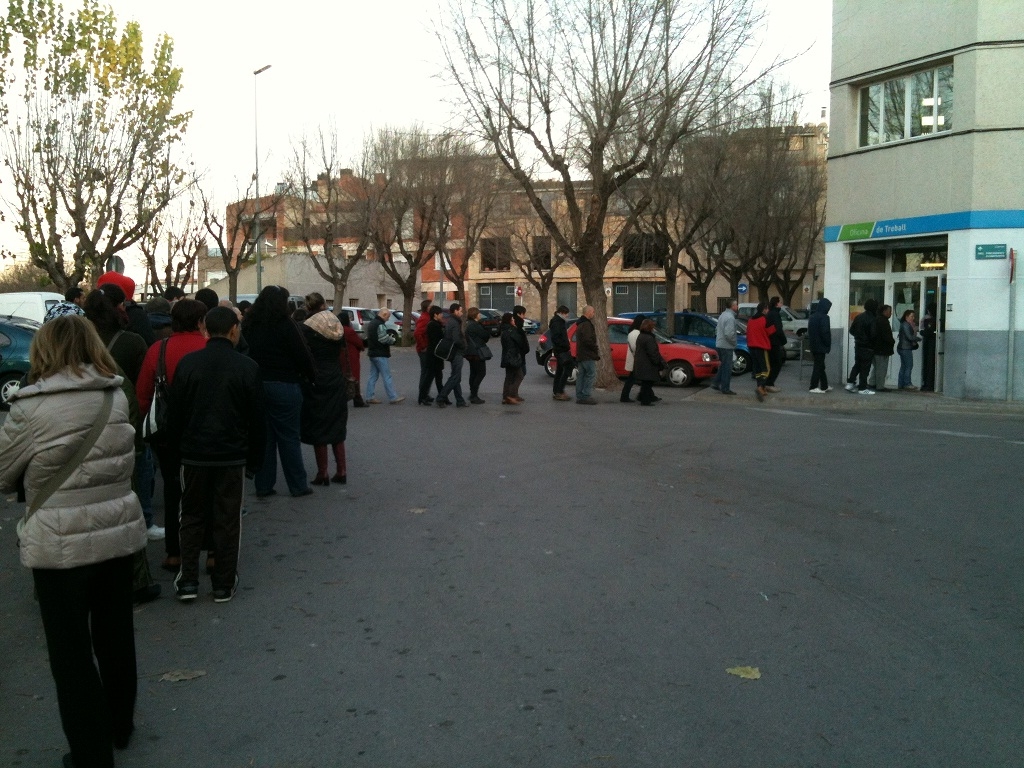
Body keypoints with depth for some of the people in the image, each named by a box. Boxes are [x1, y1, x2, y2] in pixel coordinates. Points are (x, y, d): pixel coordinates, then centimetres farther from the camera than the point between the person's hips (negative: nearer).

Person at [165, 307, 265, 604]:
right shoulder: (247, 367, -7)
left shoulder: (187, 363, -4)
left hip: (194, 453, 1)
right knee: (228, 520, 8)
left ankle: (188, 581, 15)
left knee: (192, 516, 14)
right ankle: (224, 584, 14)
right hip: (233, 455, -1)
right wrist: (255, 459, 7)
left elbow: (174, 413, 1)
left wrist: (177, 446, 13)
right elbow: (256, 419, -3)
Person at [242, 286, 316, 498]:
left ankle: (263, 486, 16)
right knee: (289, 437, 3)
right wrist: (311, 376, 3)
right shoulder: (285, 325, -12)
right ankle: (298, 486, 10)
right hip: (284, 386, -5)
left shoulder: (249, 325, 7)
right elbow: (302, 355, -11)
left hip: (256, 385, 6)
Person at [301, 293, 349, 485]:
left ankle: (323, 473, 8)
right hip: (336, 379, 5)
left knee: (318, 428, 4)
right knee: (336, 426, 14)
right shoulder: (337, 327, 3)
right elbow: (342, 354, 10)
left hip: (316, 382, -5)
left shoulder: (306, 329, -12)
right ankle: (341, 471, 16)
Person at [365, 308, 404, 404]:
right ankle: (393, 398, -4)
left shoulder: (371, 323, 15)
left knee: (373, 376, 12)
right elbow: (384, 339, -24)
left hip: (372, 353, 9)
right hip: (380, 355, -9)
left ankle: (369, 397, 12)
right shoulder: (380, 324, -16)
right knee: (387, 377, -6)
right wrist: (392, 339, -3)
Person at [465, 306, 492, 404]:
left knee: (474, 373, 16)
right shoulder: (475, 325, -18)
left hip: (471, 352, 10)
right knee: (481, 373, -6)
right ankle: (474, 396, -8)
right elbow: (485, 335, -16)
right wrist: (488, 332, 4)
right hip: (477, 353, -10)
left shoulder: (469, 324, 15)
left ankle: (473, 394, 23)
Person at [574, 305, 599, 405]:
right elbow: (588, 340, -25)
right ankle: (585, 396, -11)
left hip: (580, 355, 10)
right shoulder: (587, 325, -15)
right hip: (588, 355, -10)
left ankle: (580, 396, 12)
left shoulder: (580, 324, 19)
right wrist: (596, 348, -12)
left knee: (581, 376, 10)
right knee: (591, 374, -8)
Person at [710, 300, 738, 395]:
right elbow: (729, 334, -25)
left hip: (719, 345, 9)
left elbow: (717, 330, 20)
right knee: (727, 368, -3)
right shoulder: (730, 317, -19)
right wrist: (734, 343, -11)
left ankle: (716, 383, 20)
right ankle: (725, 388, 1)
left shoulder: (722, 315, 13)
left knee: (722, 366, 19)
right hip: (727, 346, -9)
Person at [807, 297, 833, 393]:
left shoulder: (813, 316, 11)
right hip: (821, 346, -9)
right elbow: (825, 333, -19)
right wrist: (828, 345, -10)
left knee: (820, 365, 15)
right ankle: (813, 387, -6)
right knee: (819, 366, -4)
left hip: (814, 345, 9)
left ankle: (824, 386, 23)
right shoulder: (823, 317, -16)